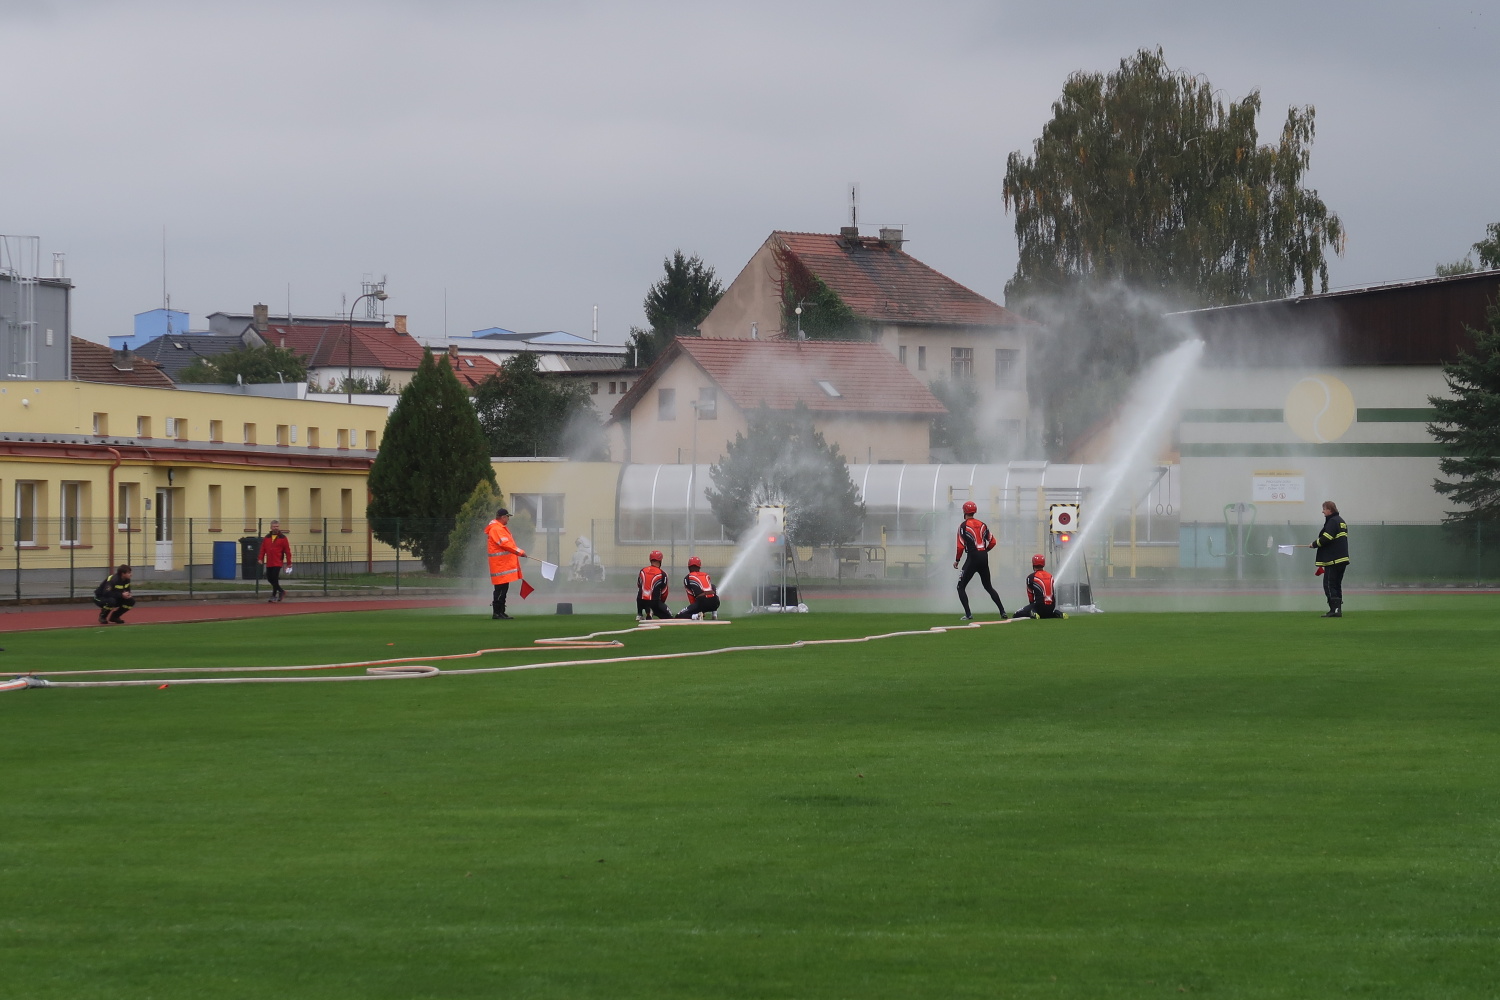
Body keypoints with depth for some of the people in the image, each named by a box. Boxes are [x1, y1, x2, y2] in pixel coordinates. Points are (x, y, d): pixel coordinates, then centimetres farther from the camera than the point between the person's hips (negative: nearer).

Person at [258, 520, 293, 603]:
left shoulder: (282, 538, -1)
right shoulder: (266, 538, 11)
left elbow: (287, 551, -2)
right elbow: (262, 549, 12)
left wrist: (289, 563, -4)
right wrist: (261, 559, 0)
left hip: (277, 563, -5)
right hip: (269, 563, 5)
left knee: (274, 579, -8)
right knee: (269, 578, 7)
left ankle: (274, 596, 0)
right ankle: (281, 591, 26)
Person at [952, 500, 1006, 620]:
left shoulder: (963, 526, -7)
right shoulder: (982, 525, 10)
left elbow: (961, 546, -11)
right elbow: (992, 542, 12)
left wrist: (956, 560, 1)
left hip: (972, 558, -6)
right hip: (984, 558, 6)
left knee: (961, 587, 2)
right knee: (988, 587, 18)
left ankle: (968, 614, -12)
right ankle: (1002, 611, 11)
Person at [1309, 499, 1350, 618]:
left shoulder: (1332, 521, -12)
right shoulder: (1341, 521, 19)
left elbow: (1326, 539, -20)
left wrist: (1314, 544, -4)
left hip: (1333, 560, -10)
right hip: (1343, 558, 10)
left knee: (1329, 585, -8)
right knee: (1337, 585, 14)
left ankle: (1335, 609, -15)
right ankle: (1338, 610, 13)